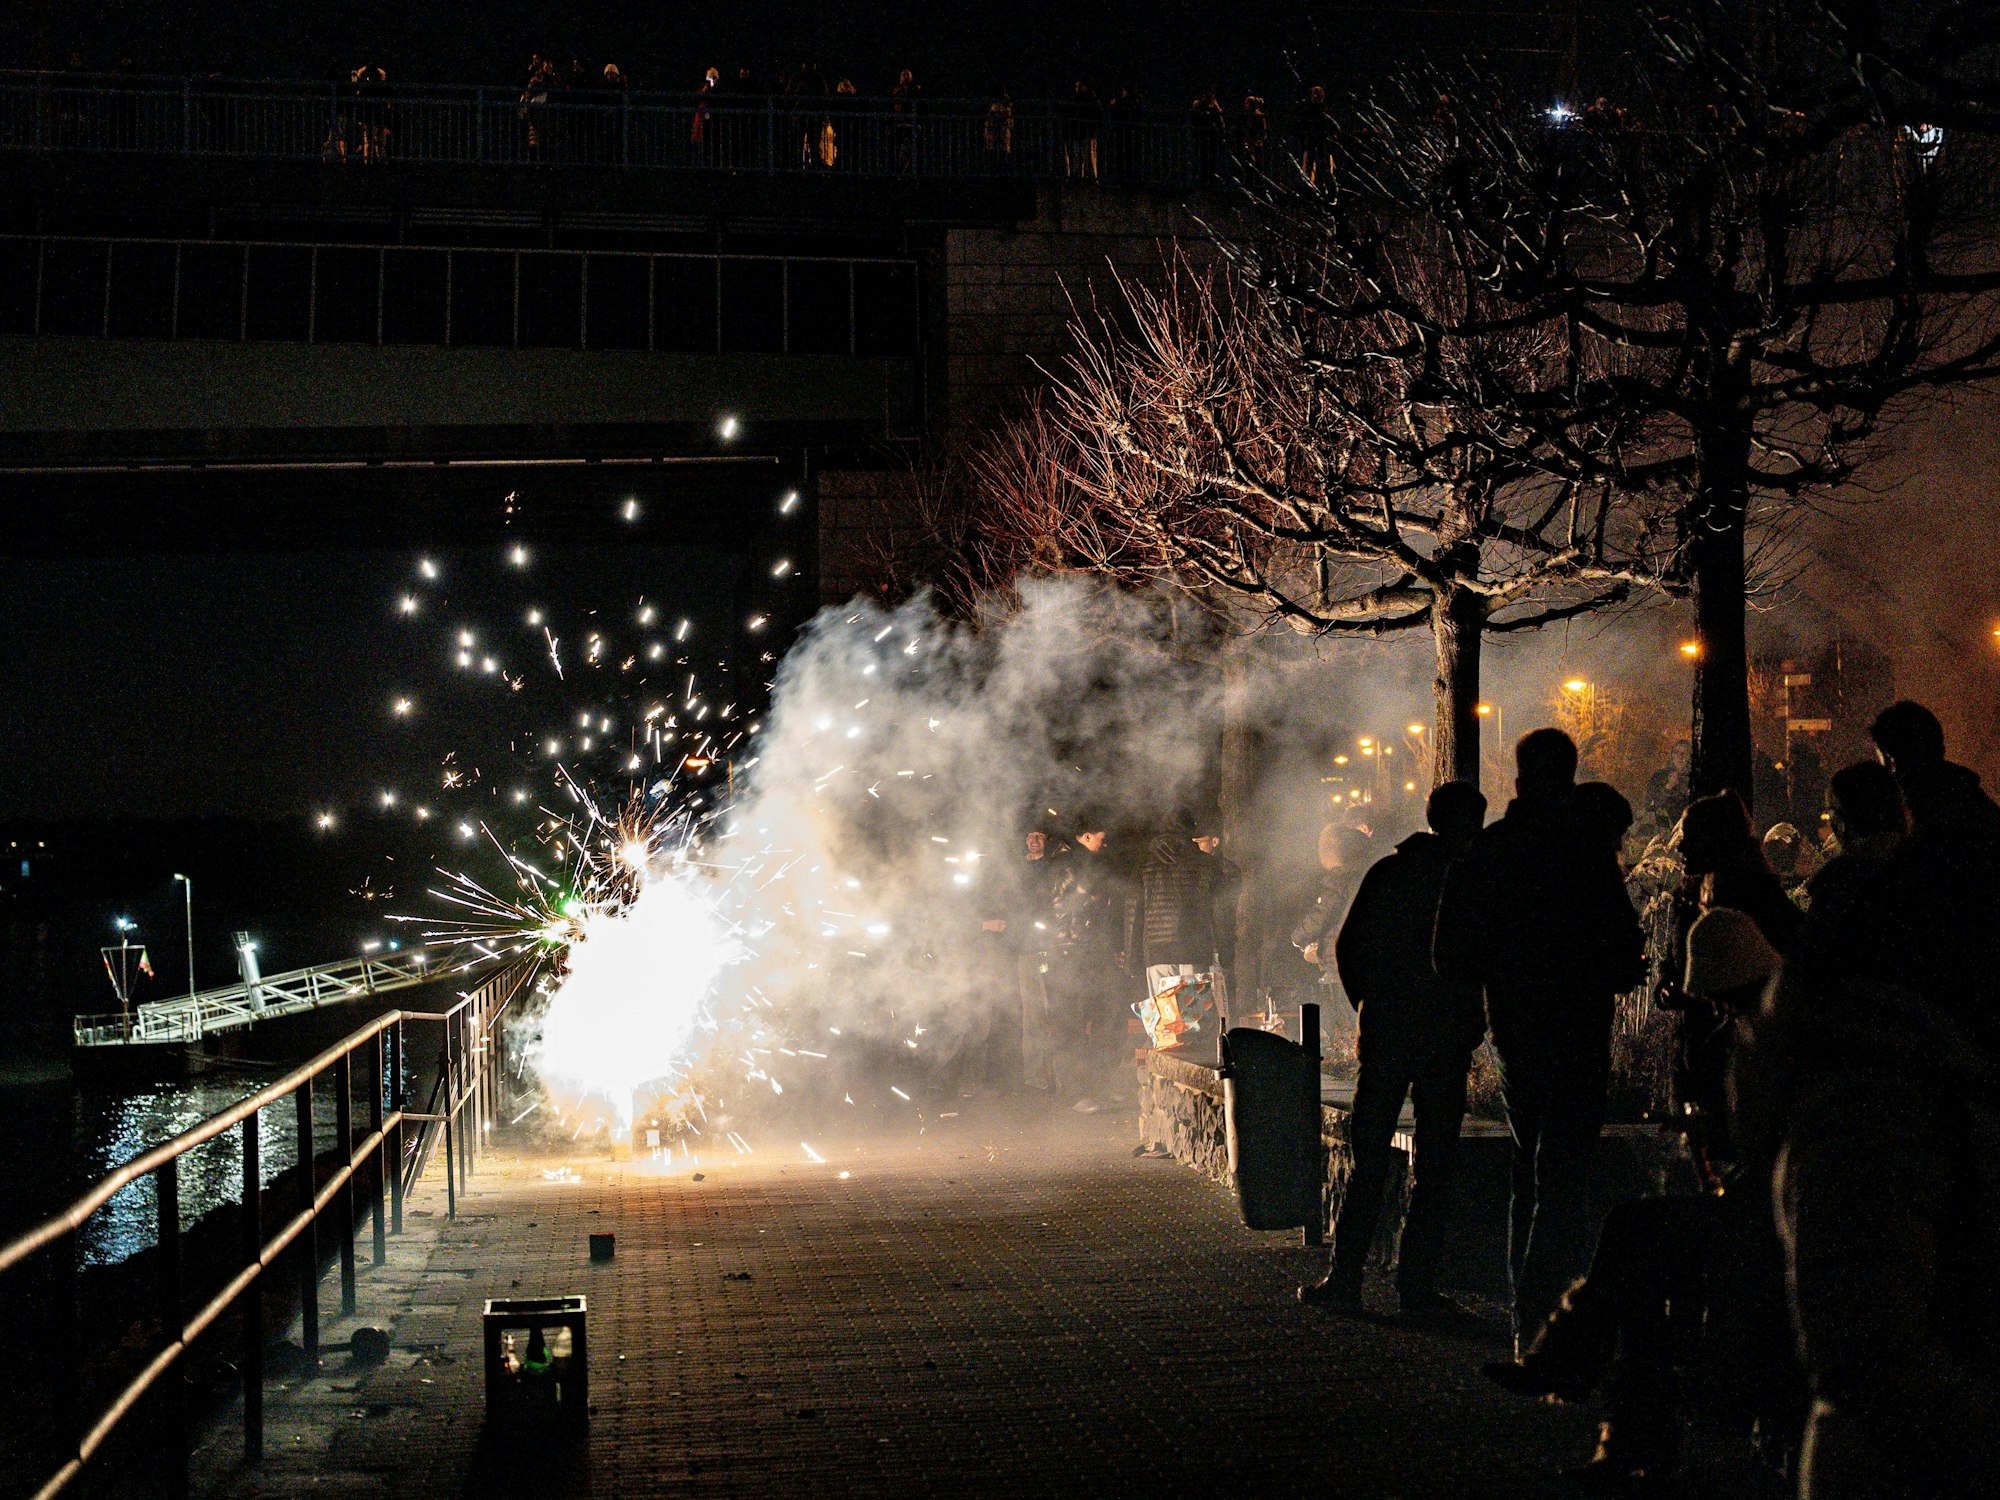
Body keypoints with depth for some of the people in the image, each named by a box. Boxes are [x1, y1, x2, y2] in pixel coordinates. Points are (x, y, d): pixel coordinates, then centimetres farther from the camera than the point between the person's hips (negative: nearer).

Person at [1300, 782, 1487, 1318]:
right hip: (1446, 1039, -3)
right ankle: (1417, 1285, 5)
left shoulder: (1386, 872, 5)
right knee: (1433, 1167, 4)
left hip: (1385, 1032, 3)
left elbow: (1347, 948, 5)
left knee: (1368, 1162, 9)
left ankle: (1345, 1279, 8)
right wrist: (1473, 1029, 5)